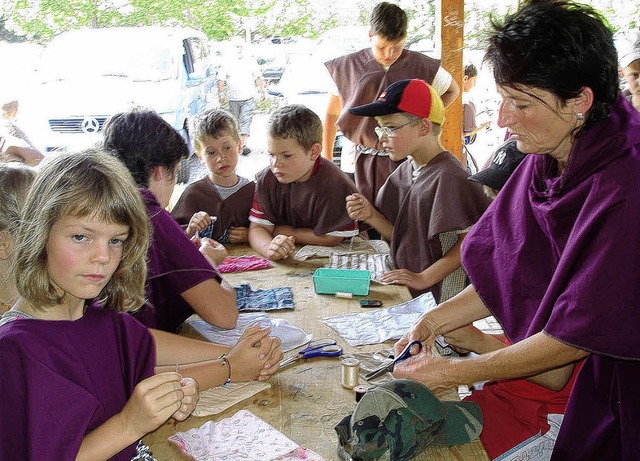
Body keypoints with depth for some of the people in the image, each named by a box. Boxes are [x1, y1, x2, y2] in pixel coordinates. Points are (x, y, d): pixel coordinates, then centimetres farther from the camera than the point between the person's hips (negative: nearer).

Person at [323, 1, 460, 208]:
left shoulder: (422, 67, -1)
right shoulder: (348, 67, 1)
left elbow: (452, 90, 18)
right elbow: (332, 113, 12)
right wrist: (326, 160, 11)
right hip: (359, 164, 1)